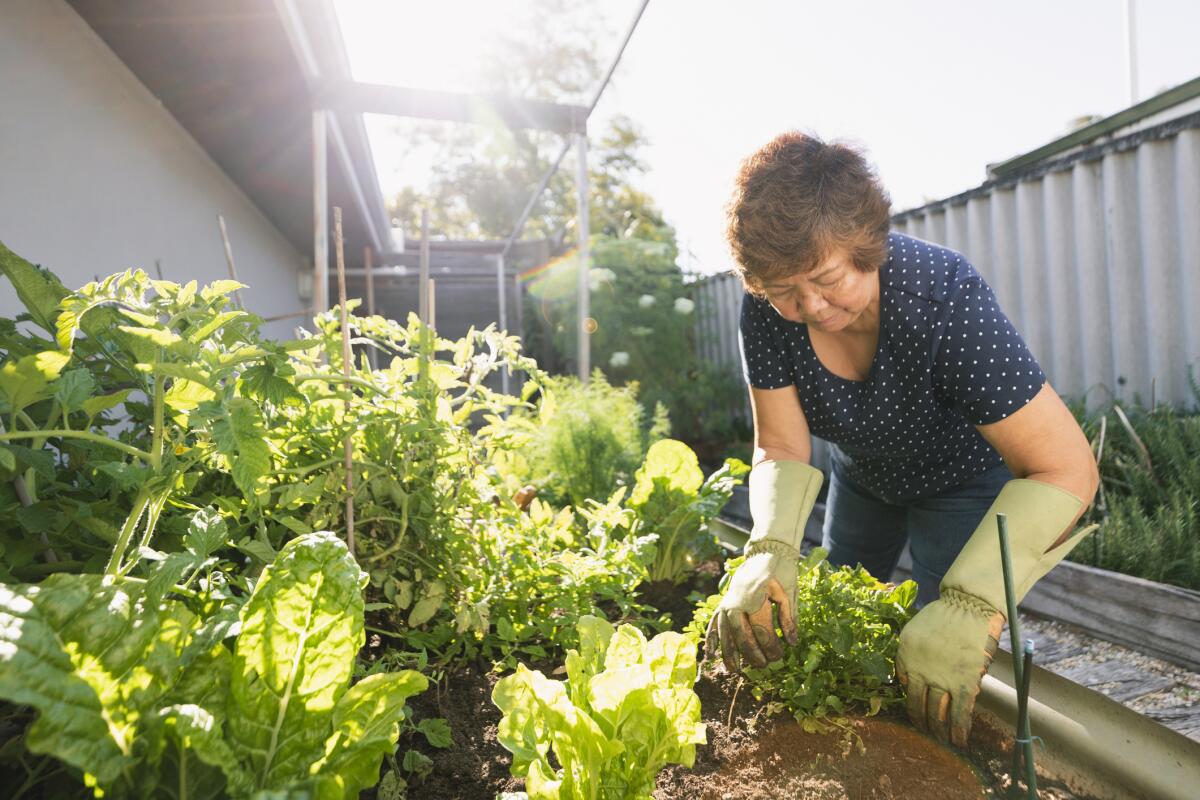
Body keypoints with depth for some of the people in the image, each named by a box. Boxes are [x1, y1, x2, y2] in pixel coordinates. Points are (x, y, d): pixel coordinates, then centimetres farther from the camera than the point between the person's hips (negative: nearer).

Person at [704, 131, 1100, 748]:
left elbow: (1067, 469, -40)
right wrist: (771, 551, -43)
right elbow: (781, 448, -23)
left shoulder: (942, 296, -38)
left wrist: (969, 607, -52)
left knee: (942, 700, -3)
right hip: (862, 474, 4)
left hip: (964, 481, -4)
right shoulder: (766, 310, -26)